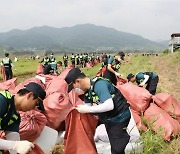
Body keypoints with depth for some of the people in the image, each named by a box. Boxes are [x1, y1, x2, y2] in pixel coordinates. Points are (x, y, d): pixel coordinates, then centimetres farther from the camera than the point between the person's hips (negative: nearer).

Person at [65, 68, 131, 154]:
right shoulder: (87, 90, -3)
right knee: (114, 146, 21)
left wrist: (87, 109, -33)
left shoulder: (99, 84, -30)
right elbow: (87, 106, 2)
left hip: (119, 117, -8)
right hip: (109, 118, 8)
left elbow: (109, 106, -39)